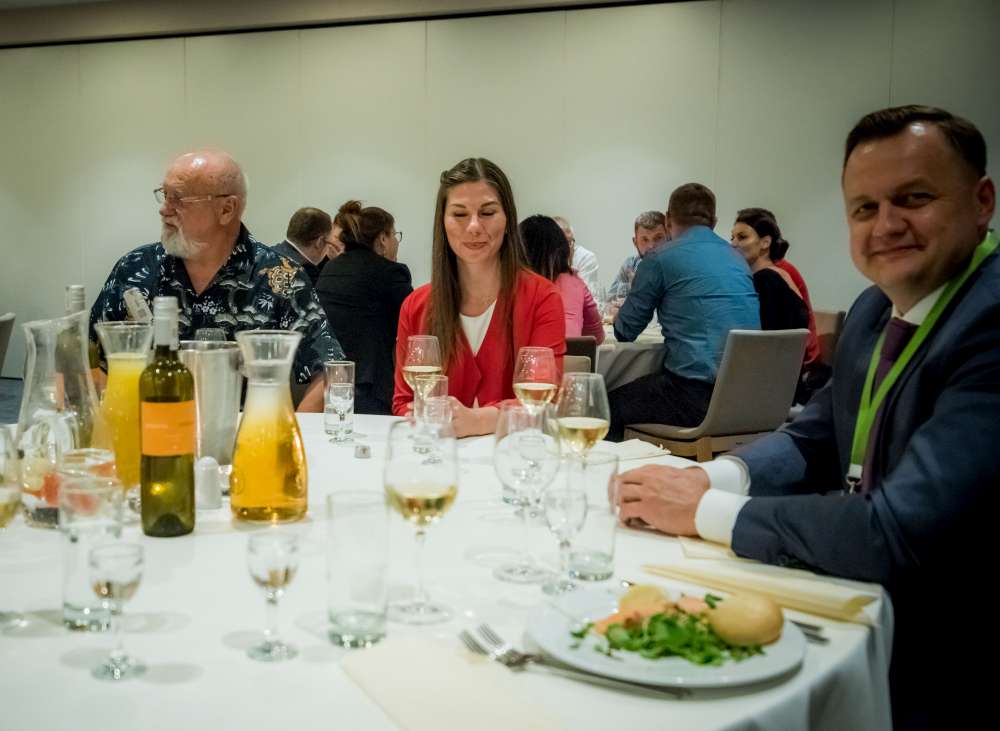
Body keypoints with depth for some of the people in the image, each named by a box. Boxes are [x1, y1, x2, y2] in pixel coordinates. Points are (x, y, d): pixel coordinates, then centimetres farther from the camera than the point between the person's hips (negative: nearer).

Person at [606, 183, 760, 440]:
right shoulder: (738, 259, 17)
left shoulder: (659, 260, -2)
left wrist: (617, 319, 29)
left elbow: (625, 332, 6)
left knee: (609, 405, 10)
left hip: (696, 395, -7)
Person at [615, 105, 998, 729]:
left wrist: (704, 511, -19)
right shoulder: (877, 309, 4)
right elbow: (814, 440, 13)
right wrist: (709, 478, -8)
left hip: (939, 671, -7)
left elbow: (901, 532, -29)